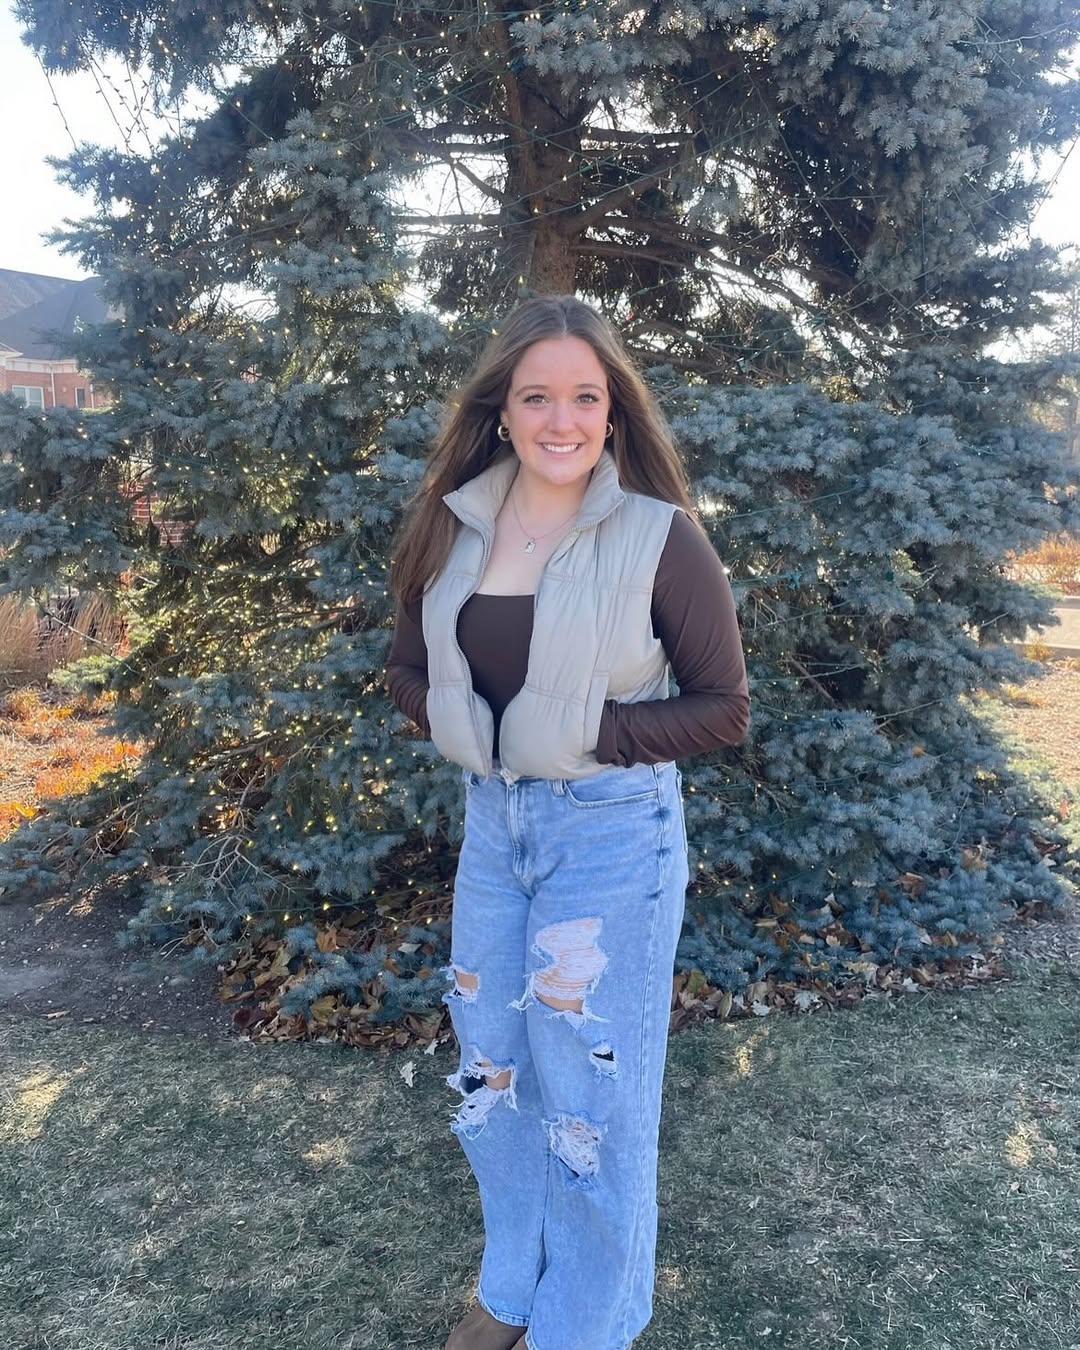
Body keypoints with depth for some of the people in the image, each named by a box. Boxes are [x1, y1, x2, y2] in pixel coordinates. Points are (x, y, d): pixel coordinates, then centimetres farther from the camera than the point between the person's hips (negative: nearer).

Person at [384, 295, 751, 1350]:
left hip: (613, 831, -5)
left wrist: (587, 733, -18)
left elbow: (723, 709, -9)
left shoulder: (660, 538, -15)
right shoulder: (453, 524, -1)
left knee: (588, 1089, 9)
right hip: (491, 819, 5)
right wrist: (461, 729, -8)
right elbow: (410, 666, 10)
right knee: (490, 1067, 19)